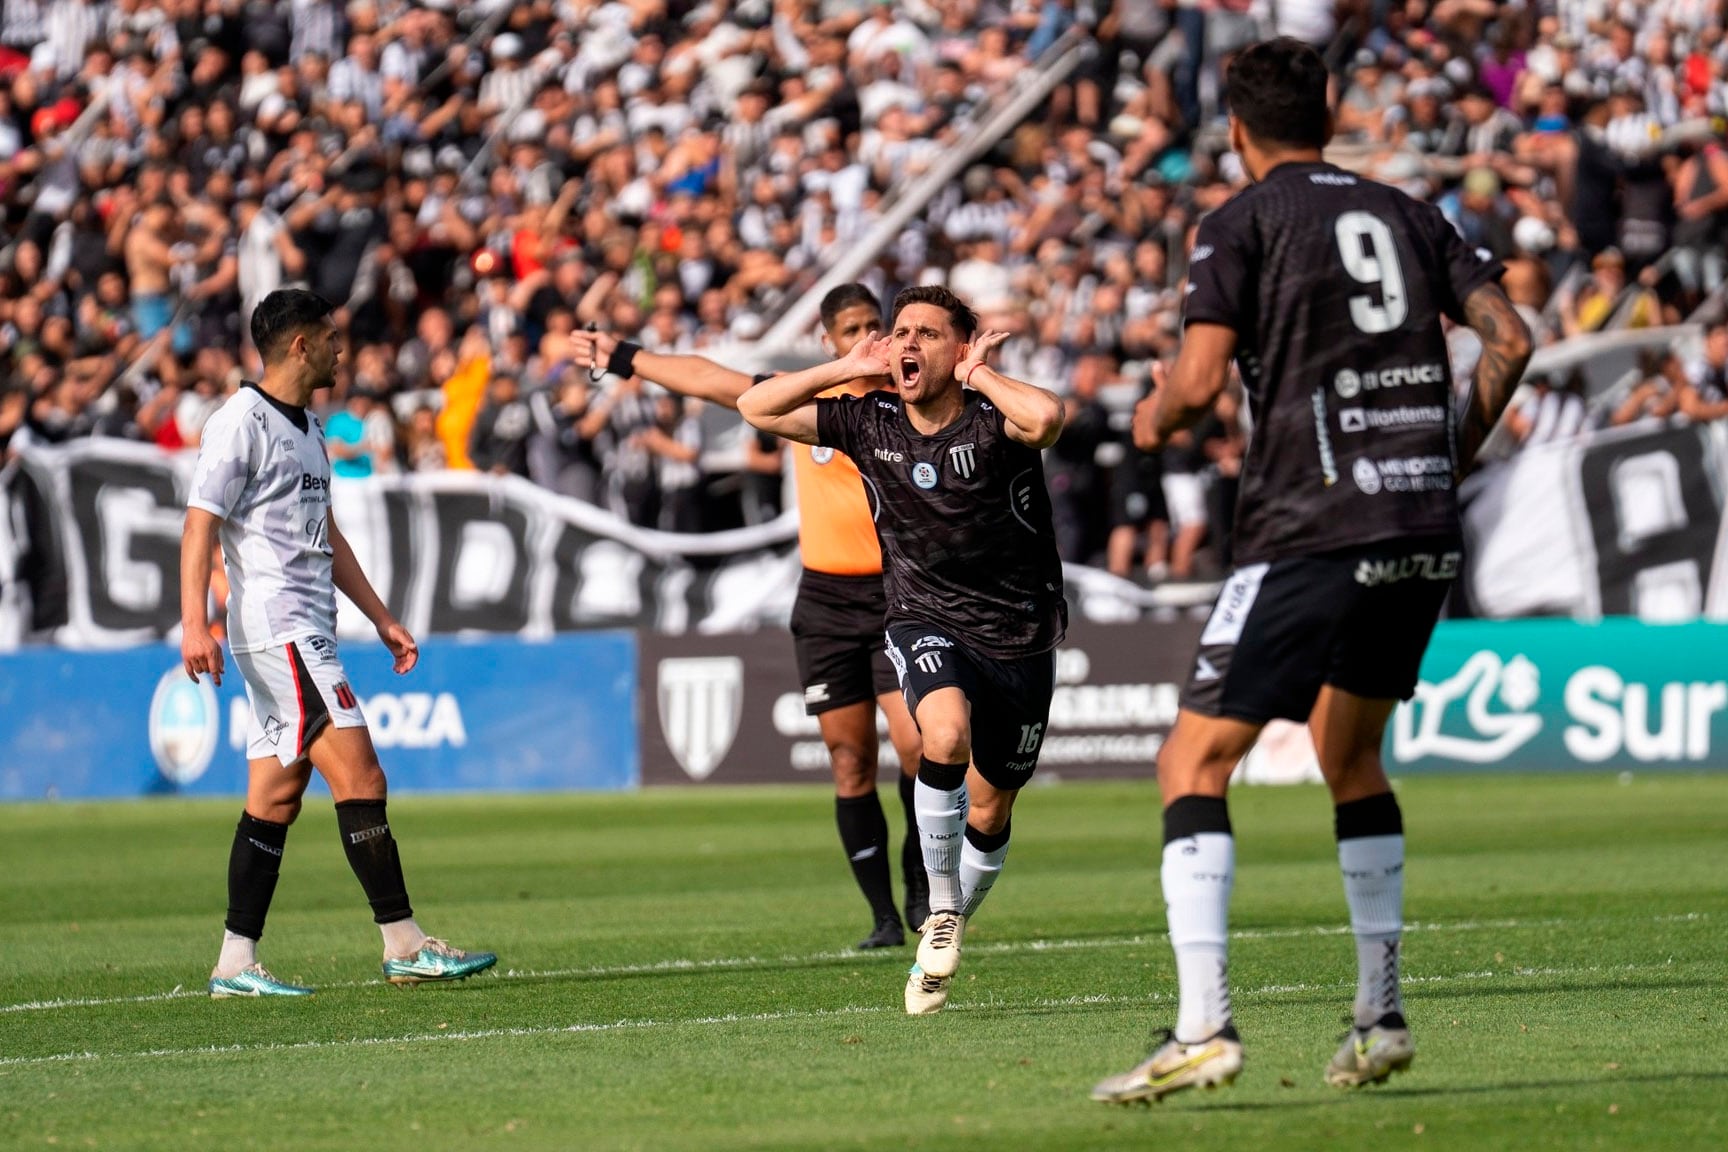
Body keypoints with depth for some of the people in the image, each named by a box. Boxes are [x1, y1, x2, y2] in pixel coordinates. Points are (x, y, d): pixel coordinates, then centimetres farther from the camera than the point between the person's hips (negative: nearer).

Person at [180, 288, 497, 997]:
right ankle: (405, 946, -12)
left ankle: (236, 963, 6)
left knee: (276, 797, 6)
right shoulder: (241, 423, -9)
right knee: (360, 778, -13)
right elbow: (200, 525, -15)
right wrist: (194, 624, -25)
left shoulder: (307, 428, 20)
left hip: (307, 633, 10)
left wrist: (382, 619, 25)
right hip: (276, 629, -10)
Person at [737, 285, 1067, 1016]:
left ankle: (948, 935, 36)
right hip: (925, 623, 0)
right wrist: (848, 370, -8)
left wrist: (978, 375, -23)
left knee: (989, 812, 10)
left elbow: (1047, 418, -40)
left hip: (1019, 633, 0)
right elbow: (756, 408, 1)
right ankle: (940, 908, -15)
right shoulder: (870, 422, -3)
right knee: (946, 733, -32)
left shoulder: (991, 421, -16)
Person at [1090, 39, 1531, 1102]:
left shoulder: (1243, 222, 1)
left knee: (1195, 765, -2)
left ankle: (1204, 1023, -17)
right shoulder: (1404, 215, 16)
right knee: (1349, 753, 24)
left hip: (1313, 529, -6)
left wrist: (1155, 418, 12)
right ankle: (1381, 1015, 20)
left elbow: (1200, 380, -9)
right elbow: (1509, 339, 8)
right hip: (1425, 534, 6)